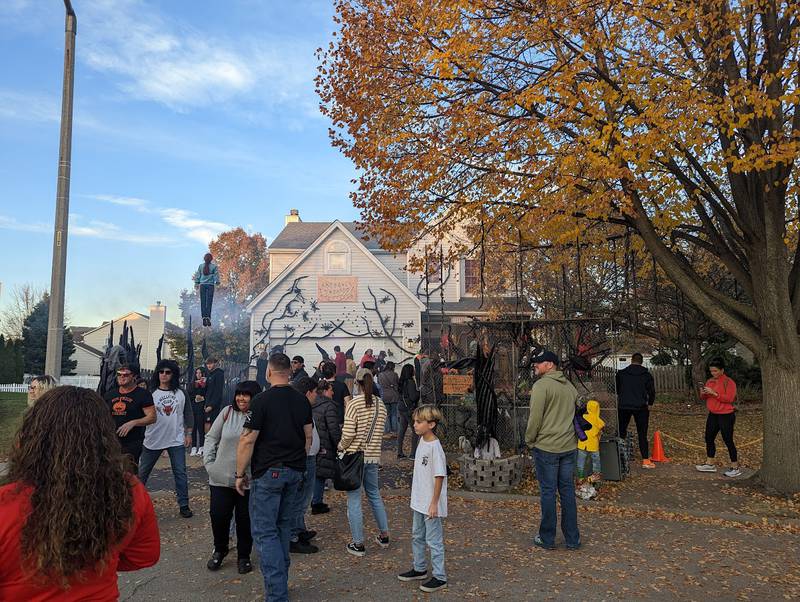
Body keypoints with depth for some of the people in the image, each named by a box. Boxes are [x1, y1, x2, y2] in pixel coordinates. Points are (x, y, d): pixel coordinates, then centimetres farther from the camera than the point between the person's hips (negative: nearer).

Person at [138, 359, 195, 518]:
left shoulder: (181, 393, 3)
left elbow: (188, 414, 8)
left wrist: (188, 434, 6)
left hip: (176, 440, 1)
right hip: (153, 440, -1)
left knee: (180, 473, 2)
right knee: (142, 472, 11)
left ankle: (183, 505, 12)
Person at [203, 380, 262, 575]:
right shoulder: (228, 412, -1)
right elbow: (211, 437, 7)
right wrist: (209, 462, 2)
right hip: (221, 478, 2)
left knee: (245, 520, 8)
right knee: (218, 516, 5)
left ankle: (244, 556, 29)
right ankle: (219, 550, 33)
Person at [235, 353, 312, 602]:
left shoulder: (262, 400, -14)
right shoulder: (302, 401, 4)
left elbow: (247, 441, -13)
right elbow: (308, 438, 11)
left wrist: (240, 474, -3)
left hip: (268, 472, -6)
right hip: (295, 471, 6)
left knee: (264, 531, -1)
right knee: (283, 526, 19)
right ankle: (281, 579, 28)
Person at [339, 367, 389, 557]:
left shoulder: (355, 403, -14)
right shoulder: (380, 404, 4)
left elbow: (348, 434, -17)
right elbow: (379, 431, 8)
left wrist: (341, 446, 1)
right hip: (374, 456, 6)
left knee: (354, 500, 4)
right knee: (374, 495, 21)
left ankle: (358, 544, 10)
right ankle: (384, 536, 29)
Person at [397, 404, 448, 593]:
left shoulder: (435, 447, -22)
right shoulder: (422, 441, 4)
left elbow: (439, 476, -21)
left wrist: (434, 503, -18)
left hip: (431, 505, -9)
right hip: (418, 502, 9)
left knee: (434, 540, 3)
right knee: (417, 536, 21)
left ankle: (439, 577, 16)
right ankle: (419, 569, 37)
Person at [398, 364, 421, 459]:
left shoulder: (401, 382, 8)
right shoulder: (410, 382, -16)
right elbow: (413, 397, -19)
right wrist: (419, 391, -4)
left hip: (401, 407, 8)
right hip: (409, 409, -8)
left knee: (401, 430, 11)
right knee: (415, 430, 1)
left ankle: (399, 452, 14)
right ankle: (413, 453, 1)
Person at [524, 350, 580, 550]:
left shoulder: (541, 385, -13)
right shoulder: (569, 386, 12)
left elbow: (535, 417, -16)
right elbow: (578, 412, 18)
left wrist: (530, 440, -3)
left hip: (546, 447, -7)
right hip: (569, 447, 7)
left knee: (548, 492, 3)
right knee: (567, 491, 13)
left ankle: (547, 538, 13)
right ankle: (573, 539, 19)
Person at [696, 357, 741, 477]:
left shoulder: (729, 382, -10)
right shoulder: (709, 381, 10)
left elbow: (729, 398, -20)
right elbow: (705, 398, 14)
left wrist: (714, 393, -25)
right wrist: (703, 394, -8)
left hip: (726, 416, -8)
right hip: (713, 415, 8)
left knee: (728, 440, -4)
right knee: (709, 438, 12)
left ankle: (735, 468, 7)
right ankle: (710, 464, 24)